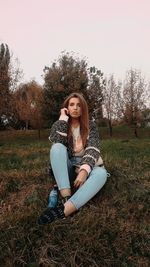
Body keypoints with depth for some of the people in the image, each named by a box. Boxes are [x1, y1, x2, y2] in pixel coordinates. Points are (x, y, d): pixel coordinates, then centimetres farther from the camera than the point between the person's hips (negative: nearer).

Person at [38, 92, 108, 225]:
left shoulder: (90, 125, 2)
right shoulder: (60, 124, 4)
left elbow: (93, 149, -15)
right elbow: (56, 141, -20)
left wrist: (84, 170, -32)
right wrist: (63, 118, -13)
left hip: (85, 166, 0)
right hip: (65, 168, 0)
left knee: (101, 173, -34)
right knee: (57, 147, -30)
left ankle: (64, 210, -47)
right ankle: (66, 198, -40)